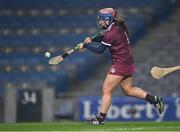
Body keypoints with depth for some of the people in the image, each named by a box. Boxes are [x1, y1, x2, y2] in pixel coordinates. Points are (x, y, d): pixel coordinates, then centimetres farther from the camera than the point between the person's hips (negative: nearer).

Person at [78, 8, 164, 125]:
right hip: (128, 63, 9)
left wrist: (85, 46, -1)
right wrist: (92, 40, 3)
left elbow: (100, 50, -12)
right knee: (128, 90, 18)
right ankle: (155, 99, 13)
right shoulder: (118, 27, 7)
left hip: (120, 65, -9)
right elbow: (104, 39, 19)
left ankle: (101, 119, 5)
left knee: (106, 90, 0)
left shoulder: (111, 33, -20)